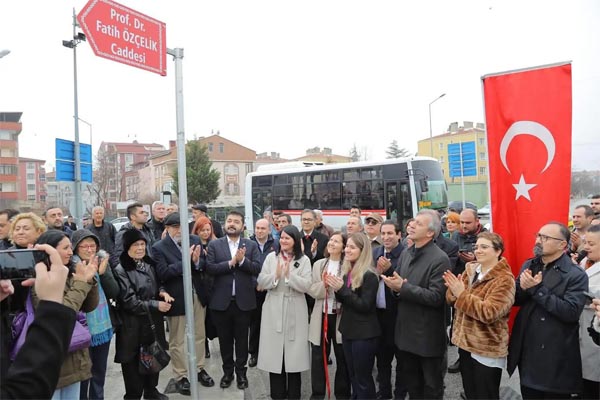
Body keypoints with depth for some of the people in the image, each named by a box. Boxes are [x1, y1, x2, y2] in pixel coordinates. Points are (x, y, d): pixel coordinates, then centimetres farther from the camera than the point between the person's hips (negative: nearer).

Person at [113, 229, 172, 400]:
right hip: (133, 324, -6)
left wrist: (162, 293, -4)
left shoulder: (149, 264, 5)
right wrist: (156, 305, -18)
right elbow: (129, 302, -18)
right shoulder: (121, 270, -15)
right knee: (133, 361, 8)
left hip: (153, 320, 6)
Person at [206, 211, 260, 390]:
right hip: (221, 301, 0)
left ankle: (241, 372, 27)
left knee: (241, 339, 11)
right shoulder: (214, 245, 1)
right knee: (225, 339, 13)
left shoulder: (251, 245, 2)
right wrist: (231, 262, -19)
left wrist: (242, 260, -21)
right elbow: (209, 268, -10)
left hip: (243, 300, 0)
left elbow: (257, 269, -7)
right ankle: (227, 371, 30)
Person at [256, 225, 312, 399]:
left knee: (293, 354, 6)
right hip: (273, 311, 1)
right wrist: (276, 276, -16)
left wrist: (289, 274, -19)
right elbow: (261, 283, 0)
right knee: (275, 353, 7)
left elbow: (306, 286, -10)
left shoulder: (304, 260, -1)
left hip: (295, 312, -1)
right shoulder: (271, 257, 4)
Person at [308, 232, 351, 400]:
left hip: (341, 317, -2)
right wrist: (323, 284, -19)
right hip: (321, 316, 3)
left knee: (343, 359, 10)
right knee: (318, 358, 10)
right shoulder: (318, 264, 7)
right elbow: (312, 290, -1)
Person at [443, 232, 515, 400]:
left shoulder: (504, 279, -17)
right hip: (465, 343, 7)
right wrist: (454, 290, -17)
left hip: (487, 350, -7)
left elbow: (489, 313, -27)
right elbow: (452, 300, 5)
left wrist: (462, 294, -27)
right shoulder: (470, 269, 5)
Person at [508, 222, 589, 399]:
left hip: (555, 358, -5)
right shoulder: (528, 265, 5)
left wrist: (537, 289, -24)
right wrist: (523, 288, -15)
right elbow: (514, 300, 6)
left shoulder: (576, 275, -13)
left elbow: (571, 312, -23)